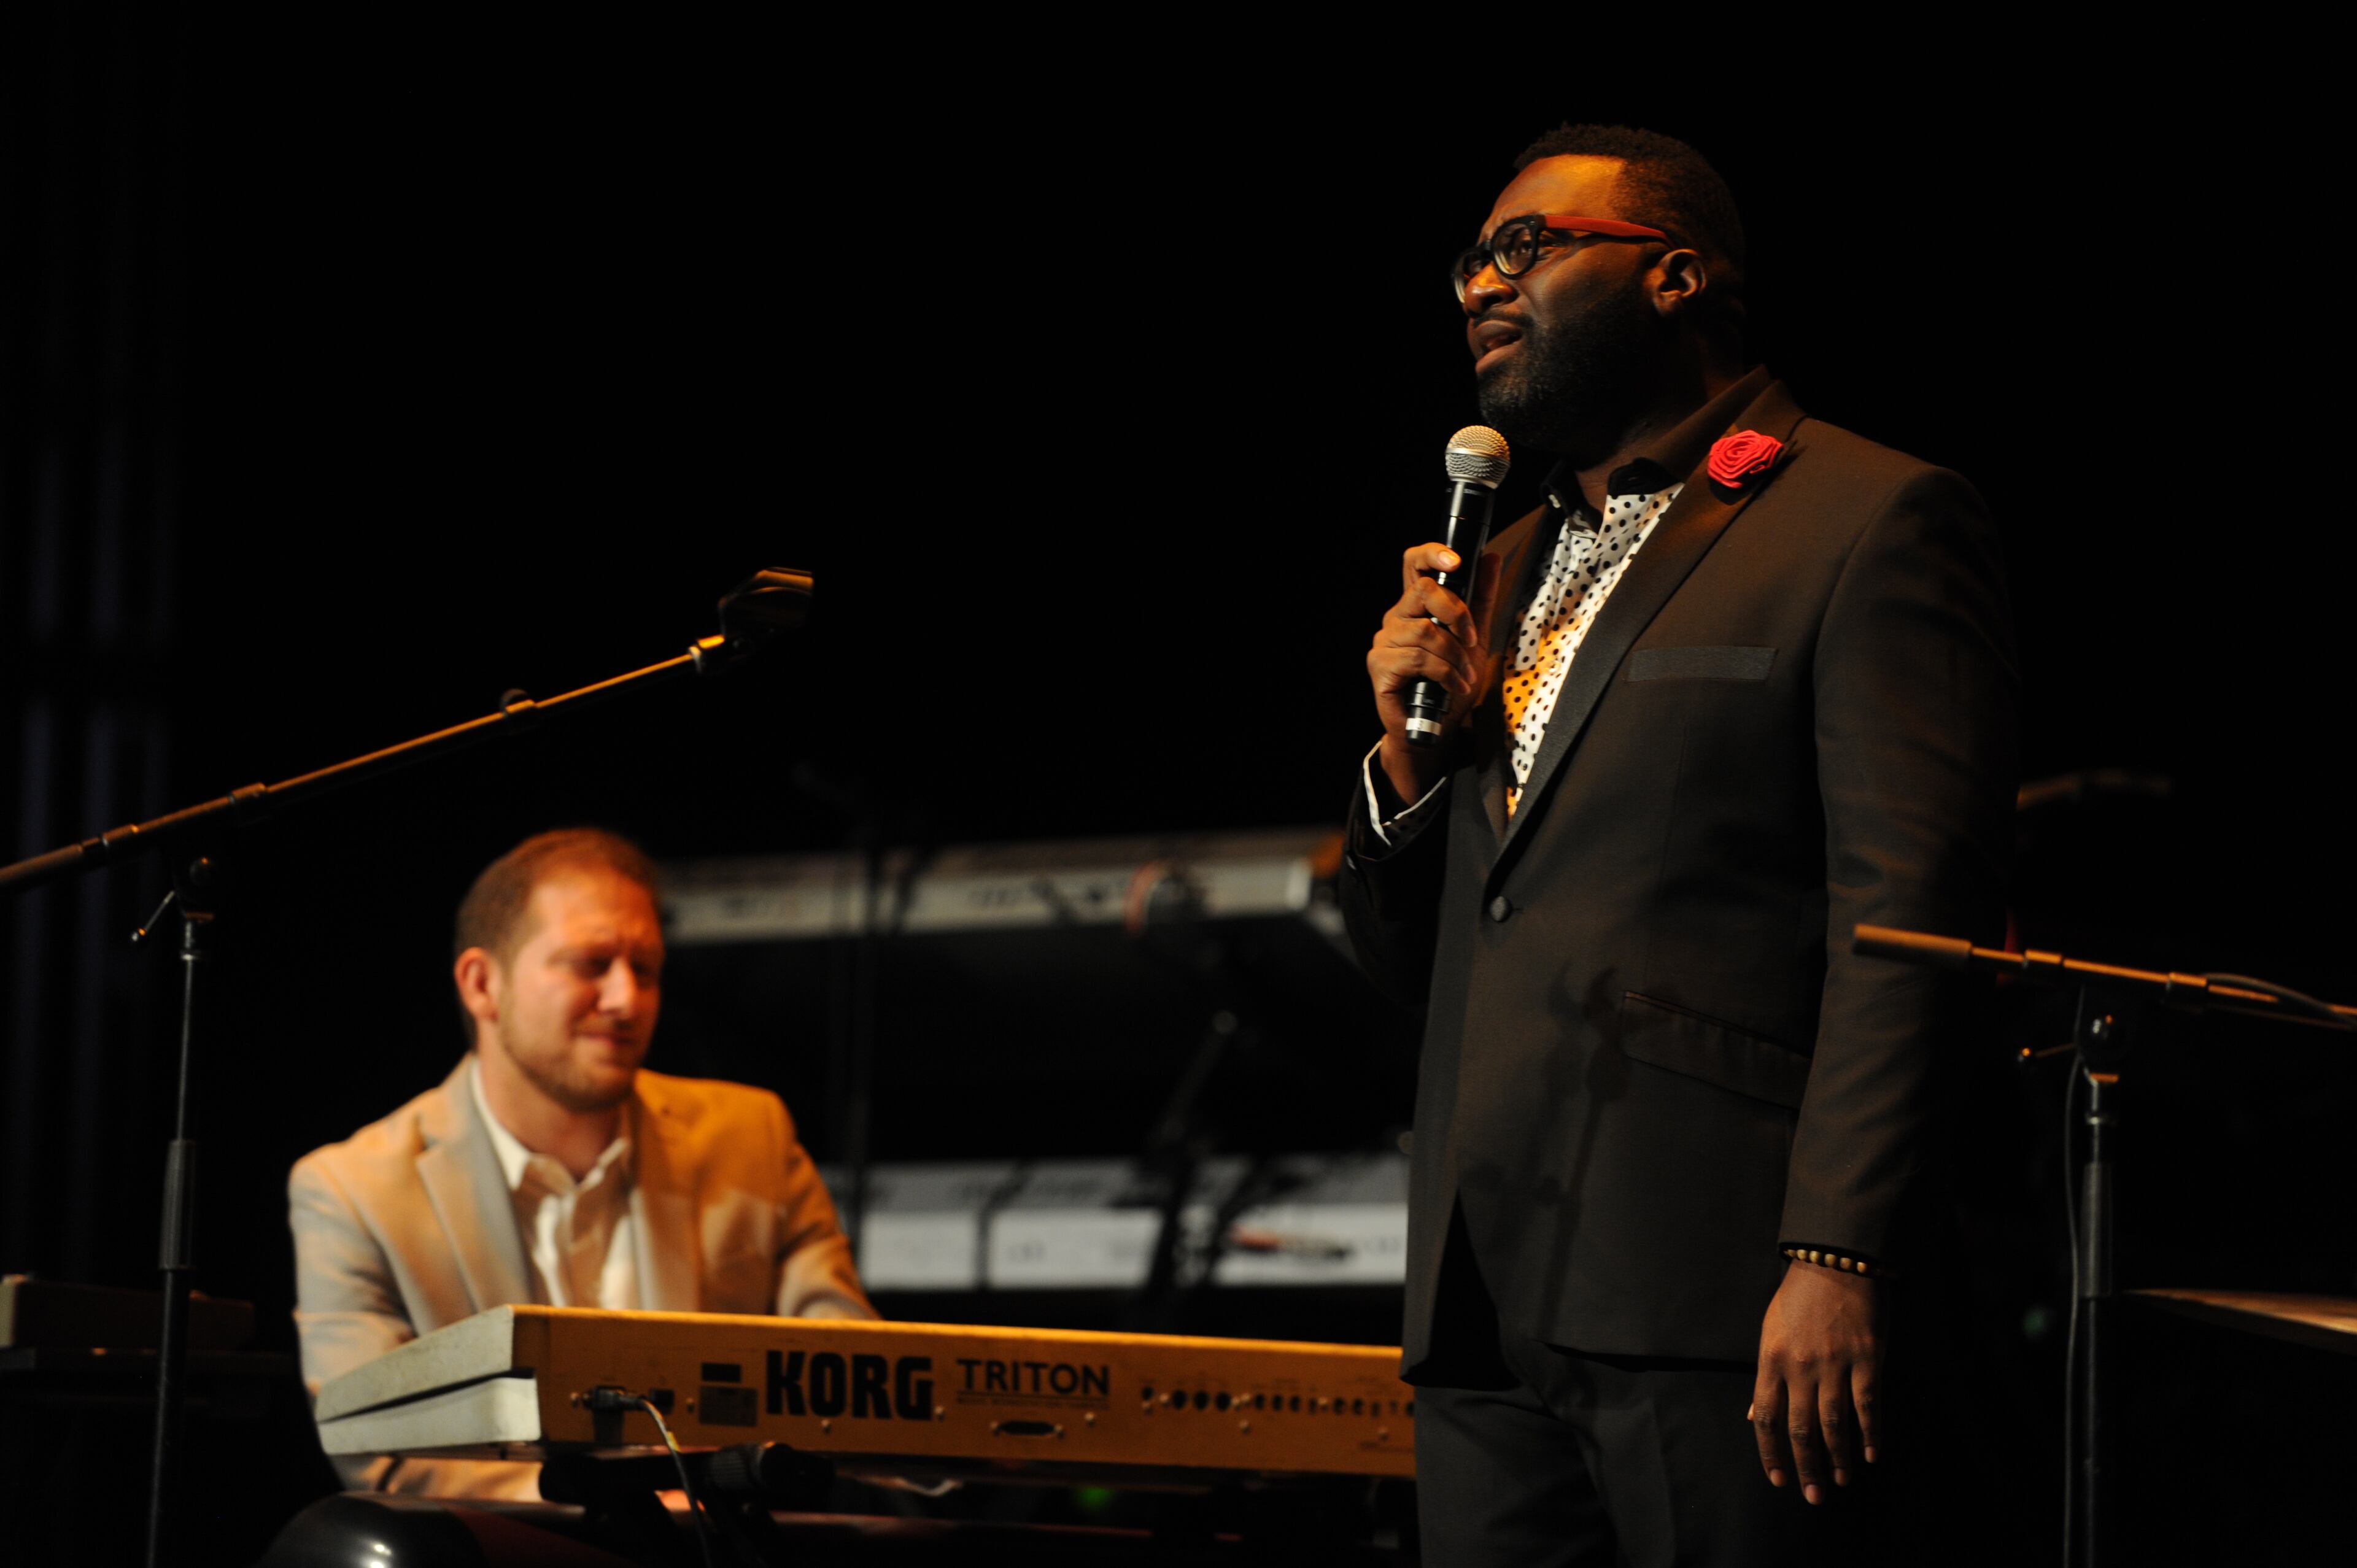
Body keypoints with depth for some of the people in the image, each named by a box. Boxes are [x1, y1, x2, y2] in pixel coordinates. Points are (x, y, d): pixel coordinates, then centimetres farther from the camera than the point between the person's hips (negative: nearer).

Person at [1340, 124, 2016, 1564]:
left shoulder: (1873, 522, -1)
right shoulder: (1510, 570, 23)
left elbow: (1912, 920, -11)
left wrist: (1837, 1258, -19)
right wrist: (1411, 748, 6)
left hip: (1724, 1295, -7)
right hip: (1489, 1309, 7)